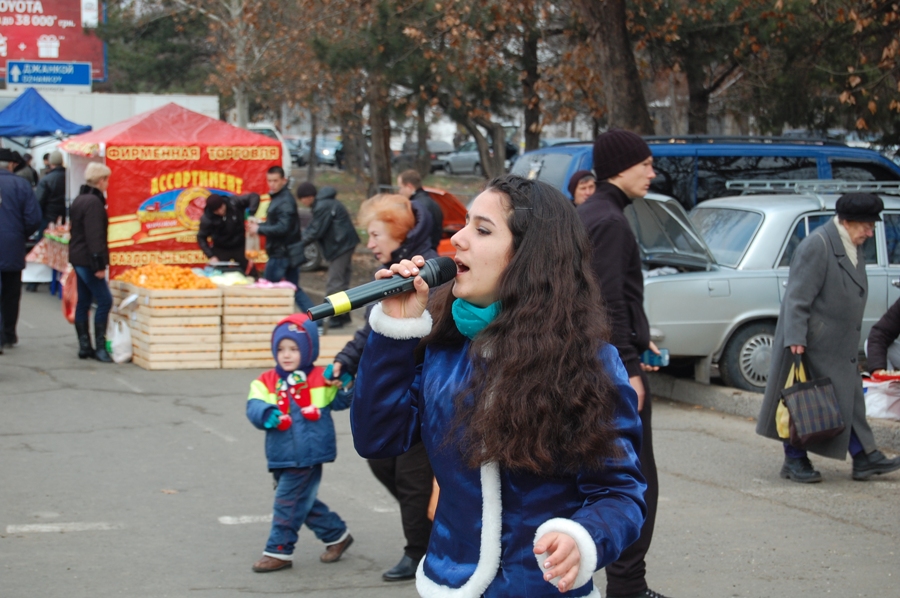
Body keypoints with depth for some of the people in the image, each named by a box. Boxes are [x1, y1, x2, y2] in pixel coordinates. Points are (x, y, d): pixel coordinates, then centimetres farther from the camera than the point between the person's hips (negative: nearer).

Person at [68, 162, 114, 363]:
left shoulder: (79, 199, 15)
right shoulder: (93, 202, -17)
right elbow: (94, 236, -22)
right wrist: (99, 264, -23)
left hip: (78, 258, 11)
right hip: (87, 259, -11)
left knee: (83, 302, 12)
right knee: (104, 300, -9)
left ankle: (84, 347, 15)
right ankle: (99, 347, -9)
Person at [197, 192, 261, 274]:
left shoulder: (234, 203, -21)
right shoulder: (207, 218, -20)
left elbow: (254, 197, -19)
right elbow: (201, 238, -10)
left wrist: (251, 214, -34)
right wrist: (211, 256, -19)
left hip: (240, 247, 1)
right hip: (220, 250, -1)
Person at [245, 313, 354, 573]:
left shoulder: (321, 379, 0)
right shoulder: (266, 382, 4)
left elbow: (341, 400, 8)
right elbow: (254, 406, -7)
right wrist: (265, 413, -29)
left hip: (308, 455, -5)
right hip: (281, 457, 5)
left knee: (288, 503, -4)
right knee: (305, 503, 17)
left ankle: (279, 551, 6)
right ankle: (337, 535, 34)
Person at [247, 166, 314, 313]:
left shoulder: (285, 202, -17)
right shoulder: (278, 198, 14)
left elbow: (282, 228, -26)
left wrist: (259, 228, -21)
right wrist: (258, 225, 3)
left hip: (281, 254, -10)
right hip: (288, 252, 10)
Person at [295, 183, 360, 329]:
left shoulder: (323, 207, -20)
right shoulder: (322, 204, 12)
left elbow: (316, 231, -20)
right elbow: (313, 227, 15)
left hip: (341, 245, -11)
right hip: (344, 244, 11)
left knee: (334, 284, -7)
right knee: (342, 281, 17)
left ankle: (335, 318, -4)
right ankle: (344, 315, 25)